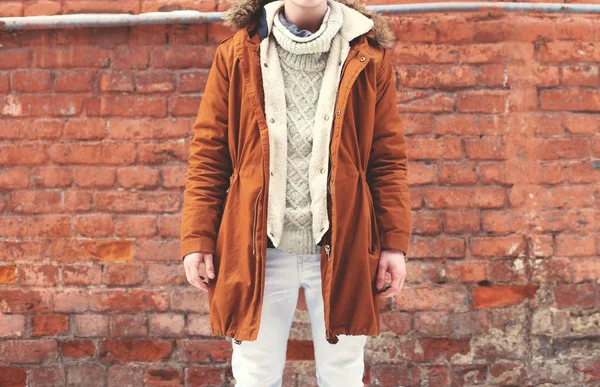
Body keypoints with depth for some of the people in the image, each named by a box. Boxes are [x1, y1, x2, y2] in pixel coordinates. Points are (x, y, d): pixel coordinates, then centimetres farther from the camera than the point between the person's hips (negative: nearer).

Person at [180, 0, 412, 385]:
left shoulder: (369, 56, 3)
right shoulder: (237, 55, 3)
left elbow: (389, 158, 3)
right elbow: (208, 153, 2)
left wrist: (395, 242, -3)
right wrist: (197, 238, -4)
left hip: (342, 249, 0)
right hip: (257, 249, 0)